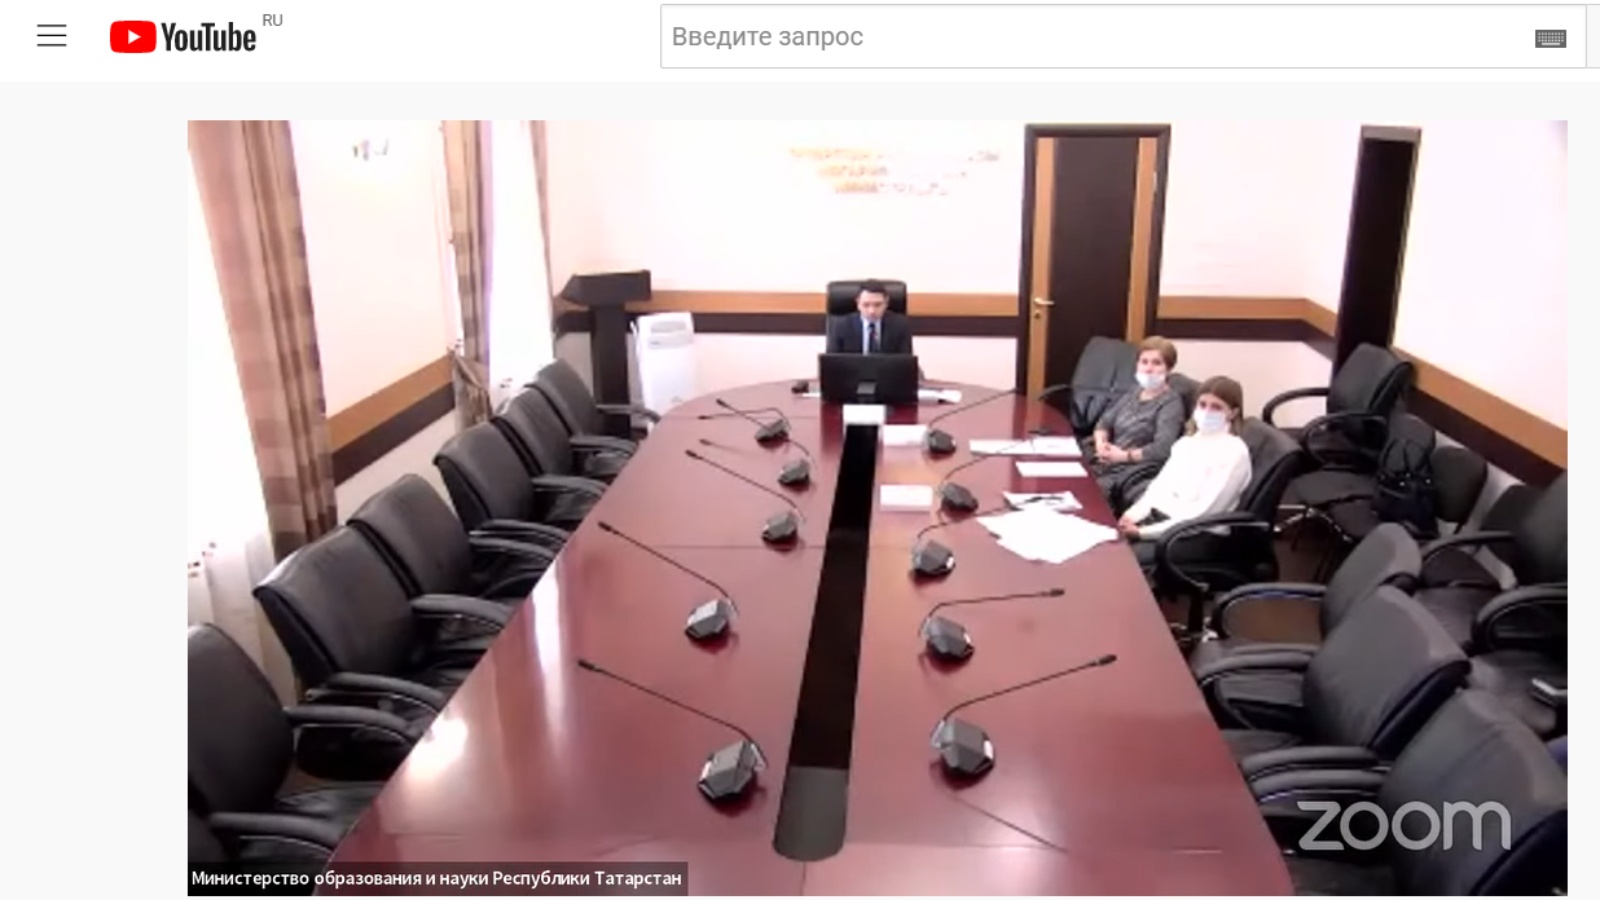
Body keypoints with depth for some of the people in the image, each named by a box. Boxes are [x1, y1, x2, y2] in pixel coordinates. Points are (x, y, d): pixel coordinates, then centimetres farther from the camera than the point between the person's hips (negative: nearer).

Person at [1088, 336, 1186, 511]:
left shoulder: (1171, 403, -7)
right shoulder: (1134, 393, 16)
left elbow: (1162, 449, -19)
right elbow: (1104, 422, 18)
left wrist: (1123, 455, -14)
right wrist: (1100, 443, -4)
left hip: (1130, 475, -7)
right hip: (1104, 464, 7)